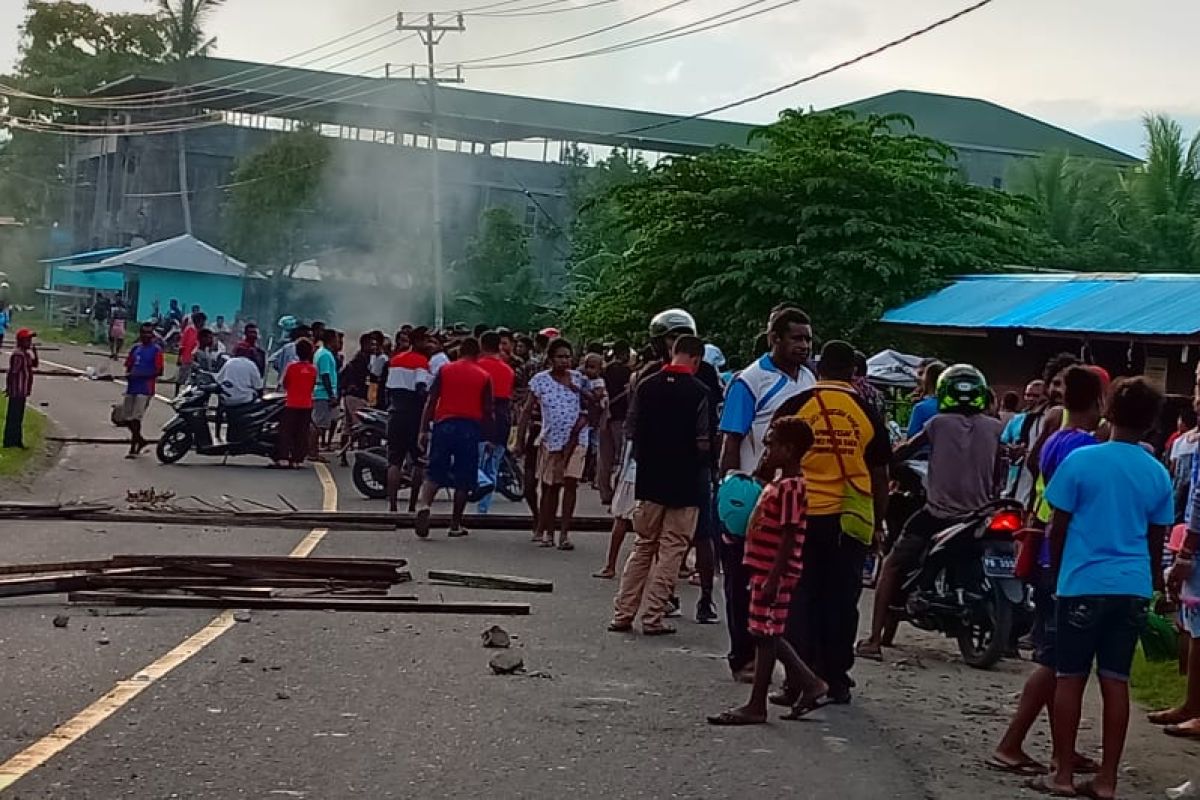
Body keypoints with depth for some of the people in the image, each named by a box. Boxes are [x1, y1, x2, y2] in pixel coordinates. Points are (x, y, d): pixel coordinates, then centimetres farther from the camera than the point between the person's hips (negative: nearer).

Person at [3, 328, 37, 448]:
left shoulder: (26, 354, 11)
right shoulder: (18, 354, -19)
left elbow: (35, 365, 18)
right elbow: (12, 372, -20)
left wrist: (34, 351, 6)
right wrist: (8, 388, -16)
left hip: (22, 392, 10)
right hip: (16, 391, -10)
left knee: (19, 416, 15)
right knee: (13, 416, -4)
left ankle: (17, 440, 22)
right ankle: (9, 442, 1)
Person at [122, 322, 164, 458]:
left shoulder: (156, 350, -4)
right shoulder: (135, 348, 15)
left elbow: (158, 371, -9)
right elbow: (128, 365, 19)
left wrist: (142, 375, -20)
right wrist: (128, 374, -4)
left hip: (145, 388, -7)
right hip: (132, 386, 7)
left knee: (136, 418, -10)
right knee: (126, 417, 10)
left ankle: (133, 449, -5)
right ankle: (140, 440, 30)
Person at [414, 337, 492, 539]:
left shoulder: (445, 370, 7)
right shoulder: (484, 376, 6)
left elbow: (430, 402, 3)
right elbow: (487, 410, 4)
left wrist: (424, 430, 6)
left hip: (444, 424, 1)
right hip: (470, 427, -1)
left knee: (434, 473, 5)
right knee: (463, 479, 7)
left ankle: (424, 505, -23)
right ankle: (455, 525, 10)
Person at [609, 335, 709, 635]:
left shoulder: (647, 386, 2)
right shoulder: (699, 392, -11)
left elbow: (634, 431, 6)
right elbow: (703, 442, -14)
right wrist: (701, 464, 6)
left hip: (650, 479, 4)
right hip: (685, 482, -4)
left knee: (643, 546, 15)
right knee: (672, 550, 4)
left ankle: (623, 613, 14)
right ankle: (653, 617, 3)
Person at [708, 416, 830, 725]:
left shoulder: (790, 488, -17)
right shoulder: (777, 483, 14)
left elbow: (788, 539, -21)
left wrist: (772, 580, -23)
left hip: (775, 573, -10)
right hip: (764, 570, 10)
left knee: (765, 634, -3)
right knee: (767, 635, 15)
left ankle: (756, 706, 3)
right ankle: (809, 684, 23)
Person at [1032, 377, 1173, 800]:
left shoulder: (1081, 460, -7)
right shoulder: (1158, 474, 3)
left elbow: (1057, 529, -2)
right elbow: (1156, 541, 10)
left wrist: (1057, 572, 13)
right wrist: (1154, 584, 25)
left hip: (1084, 583, -3)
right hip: (1133, 588, 3)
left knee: (1070, 678, 5)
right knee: (1116, 681, 6)